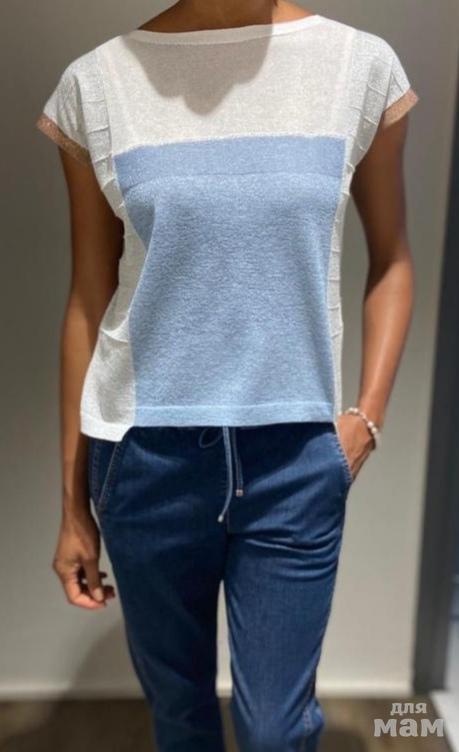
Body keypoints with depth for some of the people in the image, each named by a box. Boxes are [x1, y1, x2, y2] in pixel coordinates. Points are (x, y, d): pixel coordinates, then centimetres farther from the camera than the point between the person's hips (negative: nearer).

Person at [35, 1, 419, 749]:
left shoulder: (363, 65, 0)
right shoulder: (97, 82, 0)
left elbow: (391, 259, 9)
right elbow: (89, 301, 2)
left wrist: (368, 414, -4)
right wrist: (74, 502, 5)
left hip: (297, 457, 0)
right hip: (146, 455, 1)